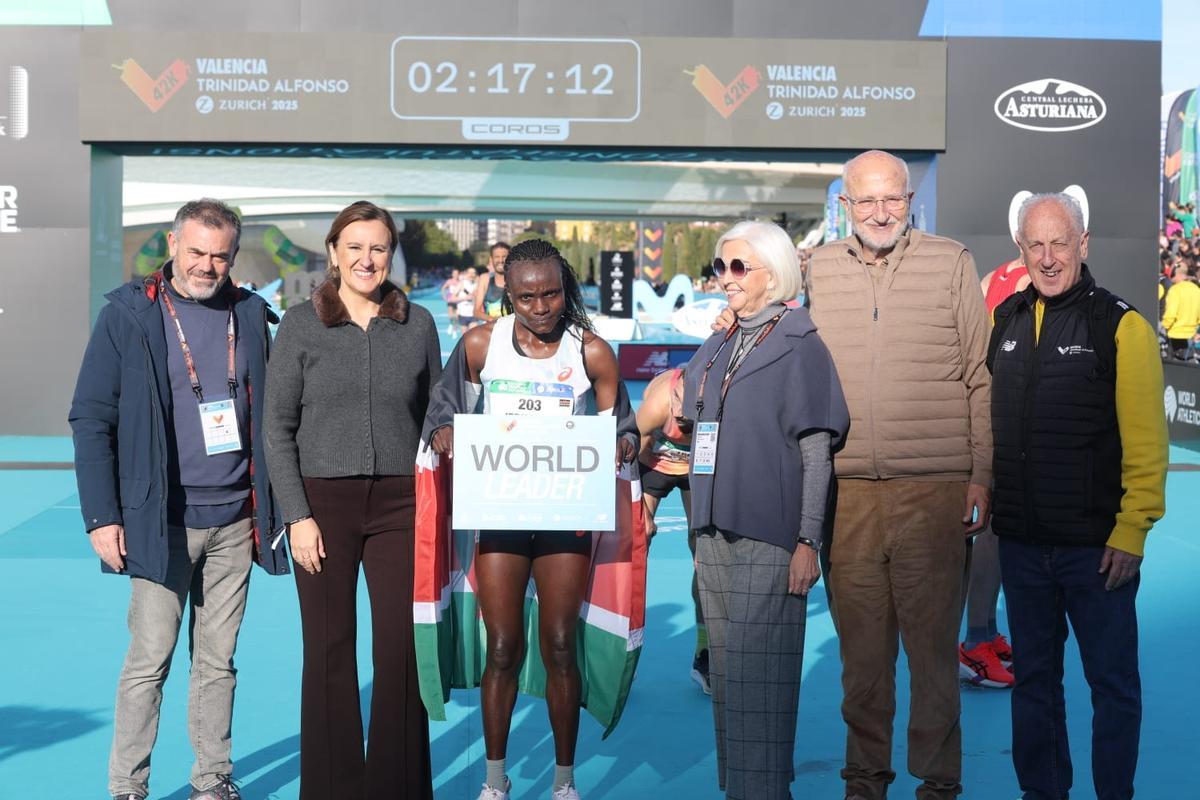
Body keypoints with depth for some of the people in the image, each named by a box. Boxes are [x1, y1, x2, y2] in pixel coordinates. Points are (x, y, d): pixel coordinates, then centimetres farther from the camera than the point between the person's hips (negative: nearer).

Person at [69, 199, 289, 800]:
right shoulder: (129, 313, -3)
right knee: (150, 659, -1)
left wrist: (272, 503, 11)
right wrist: (101, 515, -9)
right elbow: (90, 418, -3)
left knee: (218, 660, 10)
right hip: (162, 520, -3)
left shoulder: (250, 314, 9)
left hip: (236, 519, 3)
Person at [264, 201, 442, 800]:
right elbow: (277, 429, 1)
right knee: (329, 652, 4)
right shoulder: (300, 325, 2)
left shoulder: (418, 324, 7)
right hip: (323, 501, -1)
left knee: (402, 649, 0)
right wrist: (297, 515, -6)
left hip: (400, 503, 1)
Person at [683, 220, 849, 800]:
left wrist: (808, 541, -13)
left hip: (768, 538, -6)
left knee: (757, 675, -5)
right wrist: (701, 533, 15)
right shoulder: (714, 351, 15)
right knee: (726, 672, 12)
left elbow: (816, 452, -7)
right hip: (715, 533, 7)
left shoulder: (799, 347, -4)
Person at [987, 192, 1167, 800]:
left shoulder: (1120, 326, -8)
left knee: (1112, 682, 7)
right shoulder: (1004, 320, 8)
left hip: (1096, 545, -5)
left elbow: (1146, 441, -11)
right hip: (1020, 541, 5)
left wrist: (1131, 530, -15)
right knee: (1033, 678, 15)